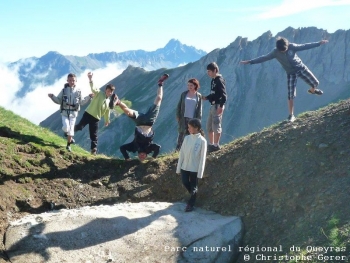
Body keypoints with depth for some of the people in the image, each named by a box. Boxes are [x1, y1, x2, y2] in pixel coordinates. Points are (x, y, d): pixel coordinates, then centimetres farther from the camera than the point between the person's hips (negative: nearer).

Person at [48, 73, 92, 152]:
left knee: (71, 129, 2)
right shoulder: (64, 90, -1)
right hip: (65, 112, -1)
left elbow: (81, 102, 10)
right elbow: (58, 101, 5)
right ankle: (70, 138, 17)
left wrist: (89, 97, 0)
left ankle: (68, 145, 19)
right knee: (66, 127, -18)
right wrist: (52, 97, -11)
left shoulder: (78, 91, 1)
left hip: (73, 112, 1)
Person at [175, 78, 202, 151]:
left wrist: (198, 120, -3)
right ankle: (179, 147, 10)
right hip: (183, 118, 1)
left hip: (193, 118, -1)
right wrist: (178, 116, 1)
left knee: (190, 134, 4)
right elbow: (179, 105, 6)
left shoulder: (198, 96, 0)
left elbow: (199, 109, 1)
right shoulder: (184, 94, 3)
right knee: (181, 133, 3)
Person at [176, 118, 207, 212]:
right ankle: (193, 195, 37)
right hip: (184, 167, 4)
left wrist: (200, 172, -11)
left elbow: (202, 158, -11)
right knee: (185, 183, 9)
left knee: (193, 187, 8)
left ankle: (190, 204, 25)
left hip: (195, 168, -4)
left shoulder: (202, 141, -13)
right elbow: (181, 153, 3)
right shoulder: (187, 138, -1)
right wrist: (178, 168, 3)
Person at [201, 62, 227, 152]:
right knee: (209, 126, 13)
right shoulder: (213, 80, 15)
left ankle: (216, 145, 3)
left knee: (216, 125, -5)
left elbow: (224, 95, -19)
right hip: (212, 105, 10)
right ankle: (211, 145, 21)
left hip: (218, 106, -10)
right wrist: (206, 98, 10)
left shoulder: (220, 80, -13)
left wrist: (221, 106, -26)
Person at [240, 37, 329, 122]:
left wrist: (318, 43, -7)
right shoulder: (275, 52, -14)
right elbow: (264, 58, -11)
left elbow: (304, 46, -8)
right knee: (291, 95, -8)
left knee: (315, 83, 3)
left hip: (301, 68, 2)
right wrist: (250, 61, -14)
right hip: (291, 73, -1)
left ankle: (312, 90, 43)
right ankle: (291, 115, 3)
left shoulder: (292, 46, -14)